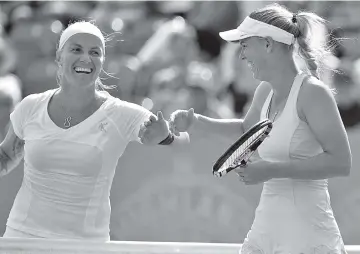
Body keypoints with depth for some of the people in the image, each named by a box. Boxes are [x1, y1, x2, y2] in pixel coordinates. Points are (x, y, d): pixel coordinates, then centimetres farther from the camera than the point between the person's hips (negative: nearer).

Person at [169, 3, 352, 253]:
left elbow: (341, 163, -19)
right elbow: (245, 130, 32)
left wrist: (273, 170, -22)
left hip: (306, 234, -8)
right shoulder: (266, 92, 9)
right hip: (266, 227, 8)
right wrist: (198, 123, 18)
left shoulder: (312, 92, -14)